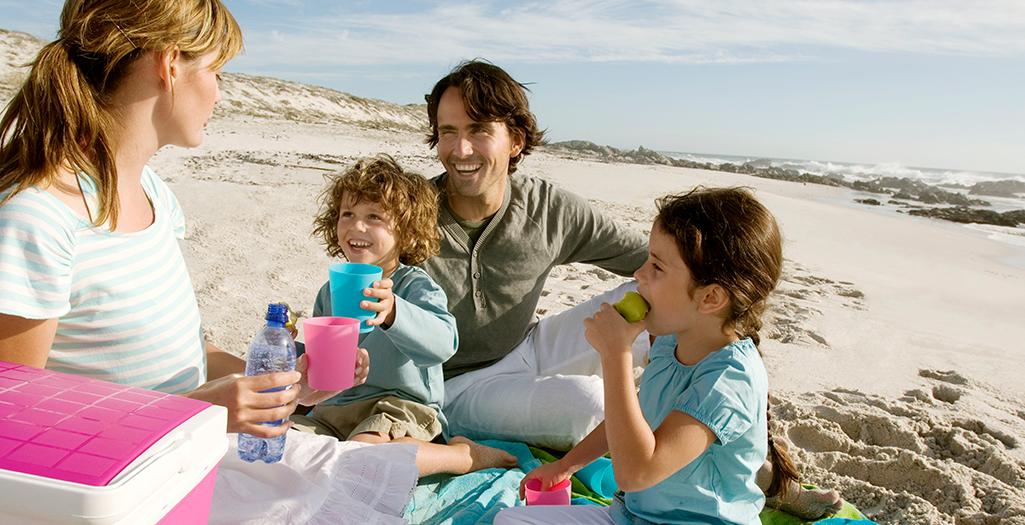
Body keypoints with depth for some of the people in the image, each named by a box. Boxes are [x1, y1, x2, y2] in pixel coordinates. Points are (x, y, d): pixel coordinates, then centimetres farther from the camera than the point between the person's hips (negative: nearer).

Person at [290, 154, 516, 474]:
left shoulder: (415, 286, -10)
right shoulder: (330, 291, 11)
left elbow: (442, 342, -33)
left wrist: (393, 312, -49)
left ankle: (465, 455, -9)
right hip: (333, 410, 7)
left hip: (400, 408, -6)